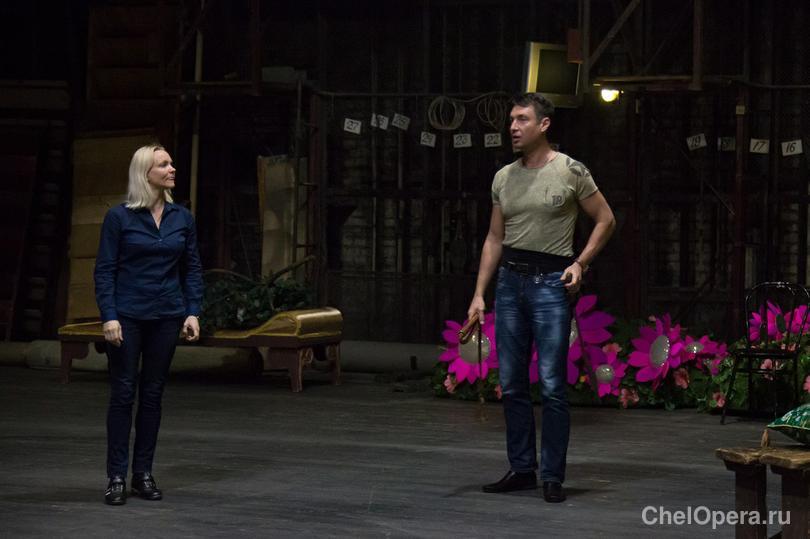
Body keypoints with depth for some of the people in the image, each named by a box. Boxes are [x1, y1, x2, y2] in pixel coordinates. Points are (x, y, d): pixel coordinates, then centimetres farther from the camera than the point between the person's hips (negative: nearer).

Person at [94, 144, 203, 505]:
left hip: (167, 316, 4)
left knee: (153, 393, 7)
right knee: (123, 393, -2)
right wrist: (109, 316, -14)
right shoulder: (119, 217, -6)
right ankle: (116, 476, 3)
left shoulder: (182, 218, 5)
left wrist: (193, 312, -1)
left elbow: (192, 269, 9)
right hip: (127, 316, -3)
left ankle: (143, 473, 14)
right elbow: (104, 270, -6)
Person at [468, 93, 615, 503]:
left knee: (551, 385, -7)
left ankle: (552, 477, 0)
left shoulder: (571, 172, -6)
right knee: (511, 384, 8)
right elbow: (494, 239, 14)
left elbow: (606, 219, 2)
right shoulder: (504, 178, 10)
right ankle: (521, 470, 17)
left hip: (550, 283, -6)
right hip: (510, 282, 6)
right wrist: (479, 294, 8)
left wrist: (580, 263, -9)